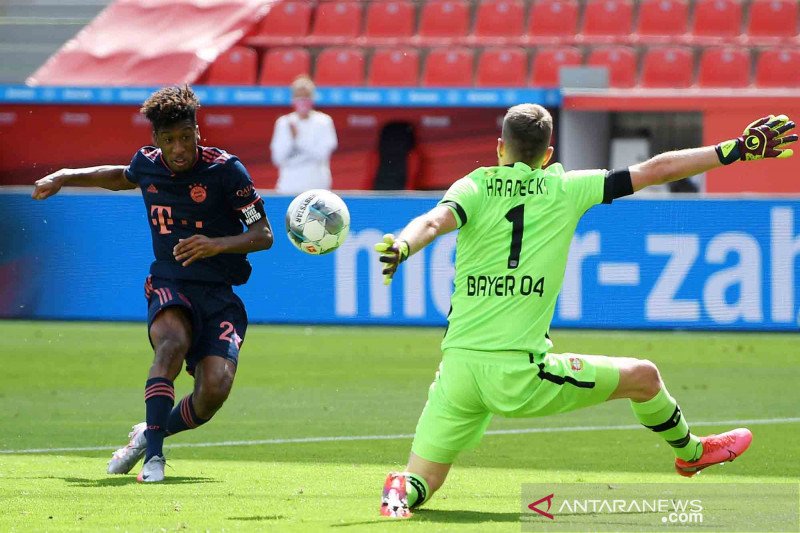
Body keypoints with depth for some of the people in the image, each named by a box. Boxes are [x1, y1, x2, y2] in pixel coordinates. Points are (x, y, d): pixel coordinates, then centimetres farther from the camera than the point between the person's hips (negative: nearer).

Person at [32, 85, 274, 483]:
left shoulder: (225, 170, -9)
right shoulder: (147, 165, 5)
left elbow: (263, 235, -6)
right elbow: (121, 177, 32)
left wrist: (217, 245, -22)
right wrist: (63, 178, 31)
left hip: (219, 295, -1)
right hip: (168, 286, 1)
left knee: (214, 389, -21)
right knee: (173, 343, -35)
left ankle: (151, 433, 8)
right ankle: (153, 454, -36)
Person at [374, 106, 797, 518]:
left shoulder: (475, 187, 6)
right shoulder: (567, 189, 5)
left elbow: (436, 220, -17)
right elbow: (657, 170, 7)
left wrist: (401, 246, -36)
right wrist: (737, 150, 13)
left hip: (457, 365, 2)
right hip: (519, 374, -2)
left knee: (422, 483, 11)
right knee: (643, 377, 20)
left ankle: (402, 490, -21)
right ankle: (690, 451, 43)